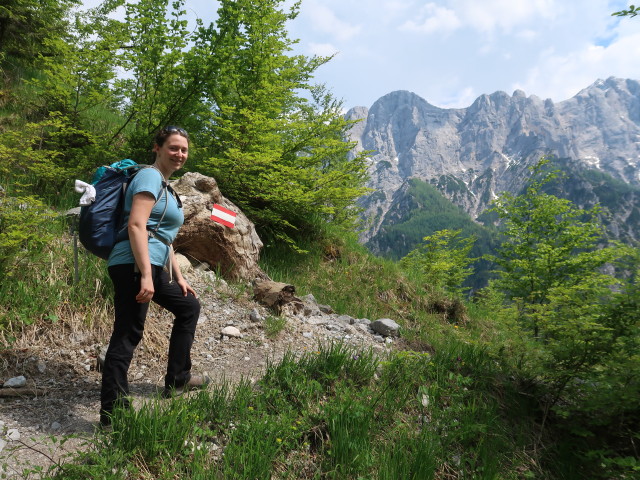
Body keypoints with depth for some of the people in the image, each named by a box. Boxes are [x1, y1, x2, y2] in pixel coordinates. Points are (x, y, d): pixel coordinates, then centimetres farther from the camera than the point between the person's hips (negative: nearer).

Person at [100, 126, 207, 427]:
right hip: (134, 266, -11)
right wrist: (145, 276, -26)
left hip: (152, 267, 11)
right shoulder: (150, 176, -7)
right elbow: (136, 225, -20)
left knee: (189, 307, 22)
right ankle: (112, 414, 0)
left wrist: (178, 277, 24)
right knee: (127, 336, -8)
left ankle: (177, 380, 29)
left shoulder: (164, 184, 23)